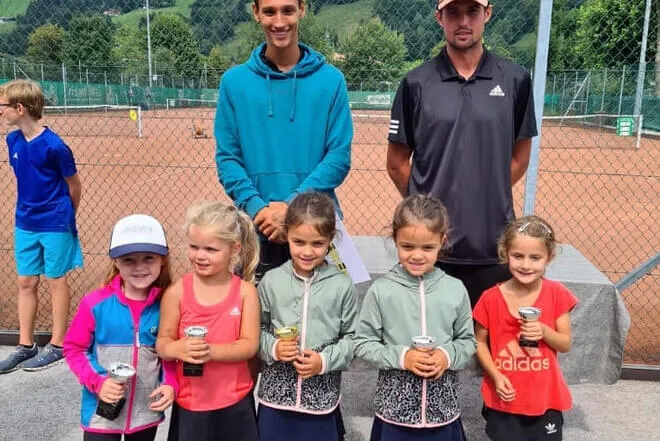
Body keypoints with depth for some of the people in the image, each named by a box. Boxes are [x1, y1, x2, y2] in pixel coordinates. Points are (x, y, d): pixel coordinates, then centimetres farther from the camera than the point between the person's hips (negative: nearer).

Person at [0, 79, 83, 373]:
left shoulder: (54, 146, -18)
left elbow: (73, 184, -7)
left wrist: (67, 216, 6)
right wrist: (29, 209, 12)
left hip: (55, 224, -6)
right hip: (25, 224, 6)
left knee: (56, 281, 5)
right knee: (26, 283, 11)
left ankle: (57, 346, 18)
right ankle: (25, 346, 22)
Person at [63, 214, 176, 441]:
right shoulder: (96, 303, -14)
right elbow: (74, 348, -4)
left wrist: (170, 384, -10)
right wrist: (97, 381, -17)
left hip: (147, 412, 2)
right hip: (101, 413, -2)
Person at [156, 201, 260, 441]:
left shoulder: (245, 291, -8)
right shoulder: (177, 291, -8)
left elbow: (250, 344, -11)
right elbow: (163, 342, -4)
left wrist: (211, 351, -27)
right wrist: (179, 348, -27)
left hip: (235, 402, 0)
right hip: (190, 403, 0)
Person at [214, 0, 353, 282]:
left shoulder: (331, 80, 1)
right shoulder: (234, 82, 4)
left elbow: (339, 157, -4)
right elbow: (227, 158, 1)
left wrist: (292, 205, -15)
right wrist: (257, 208, -14)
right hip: (256, 231, 1)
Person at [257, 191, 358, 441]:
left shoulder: (342, 286, -6)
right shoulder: (271, 281, -3)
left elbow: (351, 337, -1)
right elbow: (258, 329, 5)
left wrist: (325, 360, -14)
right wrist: (273, 348, -12)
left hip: (322, 398, -1)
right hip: (275, 396, 1)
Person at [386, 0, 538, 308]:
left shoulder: (515, 80, 3)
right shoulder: (417, 83, 0)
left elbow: (520, 157, 11)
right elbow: (397, 162, 6)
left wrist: (489, 198, 6)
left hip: (493, 247, 1)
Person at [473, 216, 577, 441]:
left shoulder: (557, 294, -9)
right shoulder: (491, 298, -12)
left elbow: (566, 344, -2)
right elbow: (480, 342, -2)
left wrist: (544, 332, -22)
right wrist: (496, 375, -14)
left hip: (545, 397, 1)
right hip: (504, 397, 0)